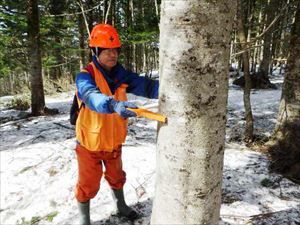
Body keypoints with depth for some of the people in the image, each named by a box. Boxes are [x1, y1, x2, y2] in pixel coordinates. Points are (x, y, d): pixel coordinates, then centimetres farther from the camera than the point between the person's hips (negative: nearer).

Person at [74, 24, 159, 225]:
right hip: (90, 142, -4)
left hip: (114, 140, 5)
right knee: (88, 184, 13)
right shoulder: (85, 76, -20)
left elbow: (144, 85, -18)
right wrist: (114, 105, -60)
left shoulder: (121, 74, -5)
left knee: (116, 177, 26)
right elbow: (93, 97, -40)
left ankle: (121, 206, 53)